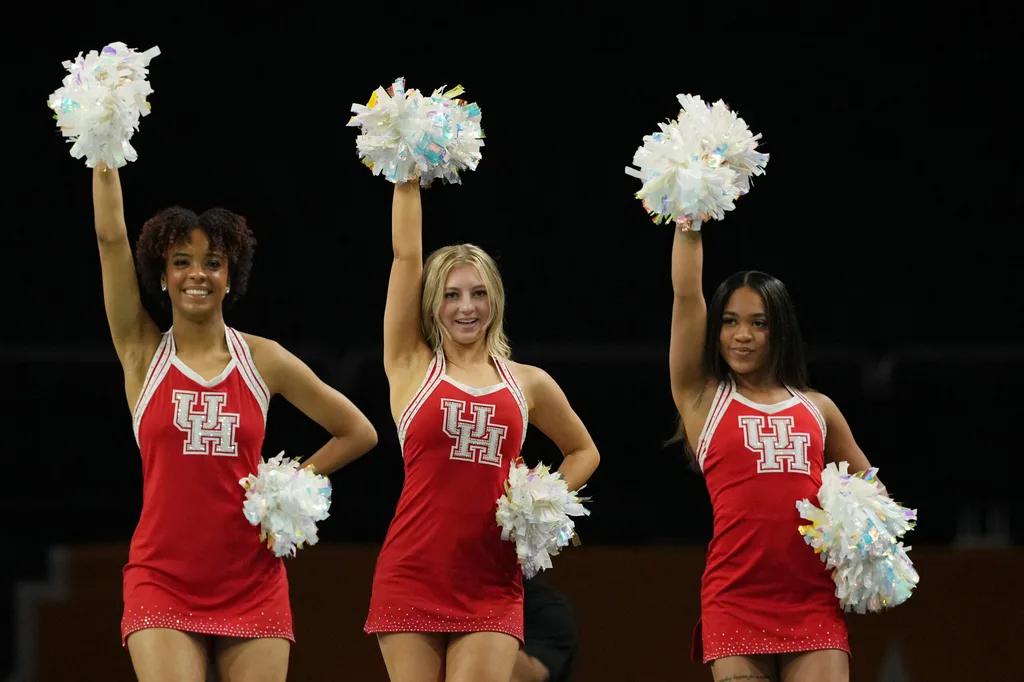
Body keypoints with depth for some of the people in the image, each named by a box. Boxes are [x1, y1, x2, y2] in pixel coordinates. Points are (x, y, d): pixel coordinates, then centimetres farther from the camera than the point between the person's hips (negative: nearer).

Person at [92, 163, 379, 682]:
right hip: (162, 580, -1)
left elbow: (358, 433, 13)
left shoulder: (262, 360, 6)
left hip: (252, 583, 2)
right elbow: (111, 237, -3)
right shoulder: (143, 352, 4)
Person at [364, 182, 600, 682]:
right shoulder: (412, 367, 5)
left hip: (491, 584, 1)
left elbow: (583, 452, 27)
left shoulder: (528, 383, 12)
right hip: (412, 578, -1)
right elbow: (406, 255, 0)